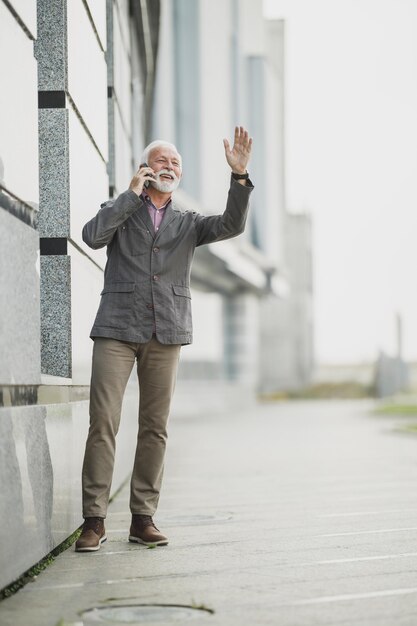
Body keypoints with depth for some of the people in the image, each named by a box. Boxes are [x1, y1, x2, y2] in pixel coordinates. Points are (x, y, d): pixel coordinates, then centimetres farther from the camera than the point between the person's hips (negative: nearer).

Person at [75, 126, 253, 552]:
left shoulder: (187, 224, 18)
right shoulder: (119, 210, 12)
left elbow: (232, 225, 0)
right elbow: (92, 236, -9)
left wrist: (239, 175, -13)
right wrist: (132, 193, -5)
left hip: (166, 333, 3)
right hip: (117, 329, -3)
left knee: (155, 428, 2)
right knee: (103, 423, -9)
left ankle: (143, 519, 8)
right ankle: (94, 520, -5)